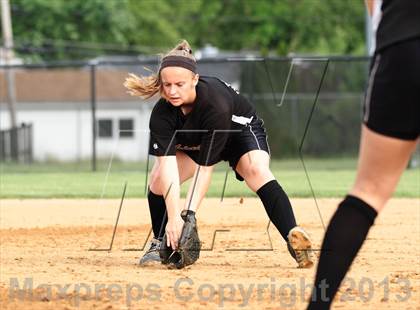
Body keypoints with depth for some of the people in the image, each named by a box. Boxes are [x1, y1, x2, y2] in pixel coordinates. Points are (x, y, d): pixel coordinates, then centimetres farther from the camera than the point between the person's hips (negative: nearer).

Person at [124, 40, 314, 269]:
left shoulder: (216, 104, -42)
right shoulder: (162, 114, -32)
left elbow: (205, 166, -40)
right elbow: (168, 166, -39)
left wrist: (189, 215, -45)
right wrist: (174, 218, -49)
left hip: (241, 130, -4)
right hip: (192, 144, 4)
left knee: (257, 171, -33)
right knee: (158, 177, -18)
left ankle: (294, 238, -42)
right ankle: (158, 244, 3)